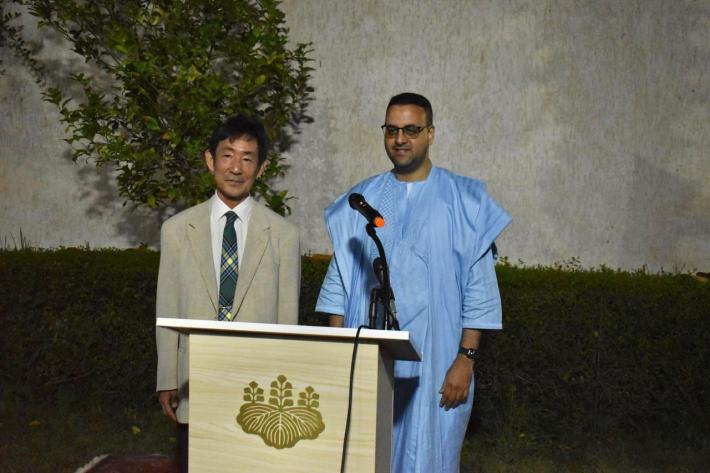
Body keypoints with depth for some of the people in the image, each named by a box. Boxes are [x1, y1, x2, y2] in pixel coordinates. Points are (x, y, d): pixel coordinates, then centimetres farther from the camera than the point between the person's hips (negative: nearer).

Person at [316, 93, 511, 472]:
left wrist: (466, 359, -8)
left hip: (433, 362, -2)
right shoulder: (361, 201, 8)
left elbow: (479, 288, -2)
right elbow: (340, 278, 9)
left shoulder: (463, 202, 0)